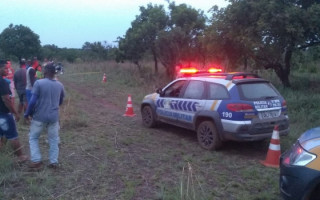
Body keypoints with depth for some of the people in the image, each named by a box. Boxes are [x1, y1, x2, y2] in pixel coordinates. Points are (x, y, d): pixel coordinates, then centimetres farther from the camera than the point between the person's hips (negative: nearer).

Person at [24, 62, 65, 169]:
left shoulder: (39, 83, -12)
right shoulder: (60, 85, 2)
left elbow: (33, 101, -15)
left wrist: (27, 113, -1)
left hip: (39, 116, -3)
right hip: (54, 117, 3)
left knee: (33, 137, 15)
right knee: (53, 139, 15)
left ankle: (36, 161, 10)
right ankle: (54, 162, 15)